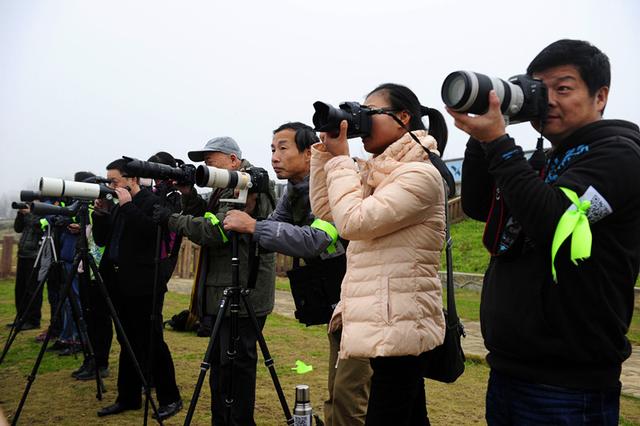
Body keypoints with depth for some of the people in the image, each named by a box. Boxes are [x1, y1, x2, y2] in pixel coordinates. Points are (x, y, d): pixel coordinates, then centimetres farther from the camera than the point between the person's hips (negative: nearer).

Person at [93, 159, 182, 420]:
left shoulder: (152, 202, -9)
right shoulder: (117, 206, 14)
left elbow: (150, 231, -25)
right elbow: (101, 240, 16)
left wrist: (128, 205, -18)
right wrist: (100, 213, 1)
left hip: (143, 286, -8)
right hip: (120, 284, 8)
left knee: (152, 343, -2)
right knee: (128, 343, 15)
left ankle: (170, 399, 11)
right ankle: (128, 398, 25)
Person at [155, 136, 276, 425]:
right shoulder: (224, 189, 18)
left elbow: (217, 230, -22)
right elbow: (205, 219, 16)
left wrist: (172, 219, -13)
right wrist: (189, 194, 3)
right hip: (222, 293, 10)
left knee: (237, 365, -1)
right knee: (220, 362, 17)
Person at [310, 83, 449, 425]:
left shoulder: (420, 174, -14)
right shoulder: (375, 172, 14)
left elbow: (352, 221, -20)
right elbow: (325, 211, 15)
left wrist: (340, 158, -9)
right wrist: (325, 151, 8)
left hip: (398, 326, -9)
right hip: (388, 324, 9)